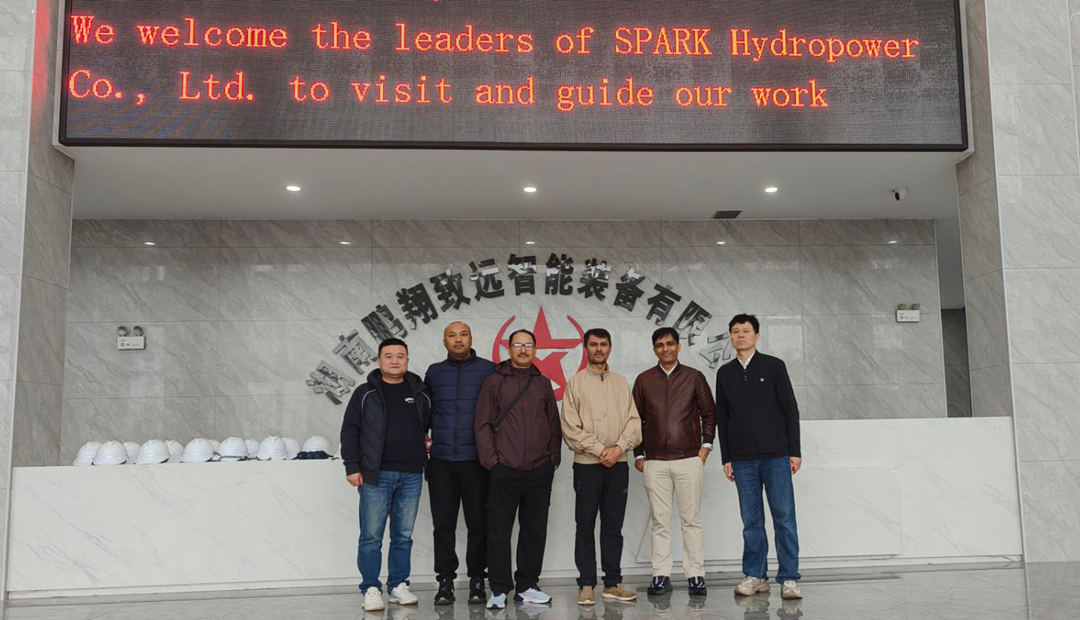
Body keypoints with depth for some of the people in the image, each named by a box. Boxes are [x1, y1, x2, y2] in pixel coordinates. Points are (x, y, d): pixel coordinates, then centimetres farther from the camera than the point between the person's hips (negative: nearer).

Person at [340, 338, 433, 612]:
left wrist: (429, 460, 12)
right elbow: (350, 431, 2)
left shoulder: (421, 394, 11)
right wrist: (352, 466, -6)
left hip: (411, 476, 3)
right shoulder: (365, 393, 4)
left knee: (404, 536, 9)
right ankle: (371, 589, 9)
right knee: (371, 536, -1)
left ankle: (399, 585, 20)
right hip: (375, 475, -2)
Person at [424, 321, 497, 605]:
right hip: (440, 460, 2)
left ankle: (477, 579, 16)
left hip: (476, 459, -2)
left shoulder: (489, 370, 0)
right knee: (443, 523, 5)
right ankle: (445, 580, 14)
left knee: (478, 522, 5)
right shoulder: (434, 372, 9)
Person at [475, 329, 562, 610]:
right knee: (499, 531, 0)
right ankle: (499, 589, 10)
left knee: (535, 531, 9)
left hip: (540, 471, 3)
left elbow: (554, 425, 14)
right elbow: (483, 424, -1)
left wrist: (553, 458, 7)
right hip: (504, 470, -3)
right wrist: (491, 459, -7)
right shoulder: (495, 381, 2)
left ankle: (527, 586, 20)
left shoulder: (543, 383, 12)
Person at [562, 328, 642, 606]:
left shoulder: (621, 383, 11)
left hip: (618, 464, 3)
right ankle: (586, 585, 9)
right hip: (587, 464, -3)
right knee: (586, 527, 2)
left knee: (614, 527, 8)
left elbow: (634, 421, 5)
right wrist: (599, 450, -12)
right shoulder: (575, 383, 0)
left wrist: (619, 447, -11)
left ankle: (613, 583, 16)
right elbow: (570, 427, -7)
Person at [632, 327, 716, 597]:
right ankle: (660, 576, 9)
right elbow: (636, 419, 10)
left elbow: (709, 413, 9)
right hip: (654, 462, 1)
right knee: (660, 522, 4)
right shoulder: (644, 380, 7)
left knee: (691, 520, 2)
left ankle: (696, 575, 8)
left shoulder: (694, 377, 4)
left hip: (689, 460, -1)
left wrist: (706, 446, 2)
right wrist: (638, 455, 7)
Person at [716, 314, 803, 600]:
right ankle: (756, 576, 16)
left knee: (784, 518, -2)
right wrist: (726, 458, 8)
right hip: (742, 459, 3)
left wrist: (794, 451, -4)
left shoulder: (774, 366, 2)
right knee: (751, 520, 7)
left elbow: (790, 410, 0)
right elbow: (722, 418, 12)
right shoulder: (725, 373, 10)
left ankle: (789, 579, 5)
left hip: (776, 456, -2)